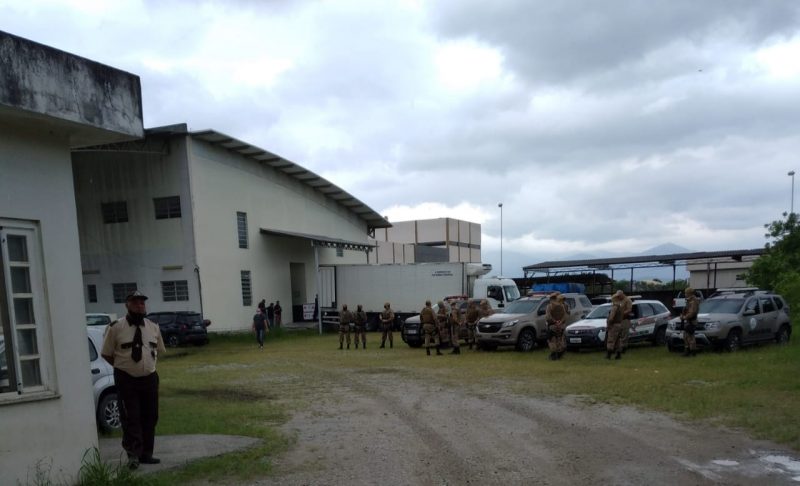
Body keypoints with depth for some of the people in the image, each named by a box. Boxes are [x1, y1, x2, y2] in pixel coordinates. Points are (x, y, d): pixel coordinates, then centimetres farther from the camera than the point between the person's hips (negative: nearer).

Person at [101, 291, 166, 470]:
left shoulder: (153, 327, 5)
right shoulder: (116, 327, -8)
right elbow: (106, 354, 0)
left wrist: (147, 363, 10)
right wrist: (123, 365, -1)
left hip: (149, 378, 5)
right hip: (126, 379, -4)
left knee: (150, 417, 10)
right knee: (131, 418, -8)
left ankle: (146, 454, 21)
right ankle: (133, 454, -4)